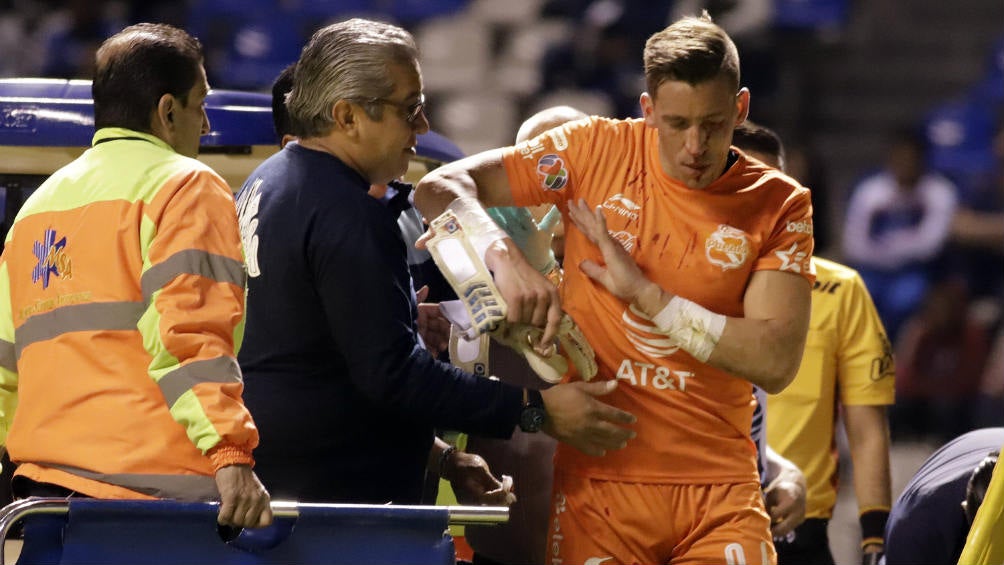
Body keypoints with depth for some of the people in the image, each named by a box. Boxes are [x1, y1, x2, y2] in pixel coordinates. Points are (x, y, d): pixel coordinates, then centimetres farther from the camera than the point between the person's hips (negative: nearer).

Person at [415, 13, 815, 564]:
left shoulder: (778, 205, 0)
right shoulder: (597, 151, 0)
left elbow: (776, 362, -10)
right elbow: (439, 189, -3)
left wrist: (646, 294, -15)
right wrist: (504, 261, -23)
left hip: (720, 495, 0)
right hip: (598, 482, 0)